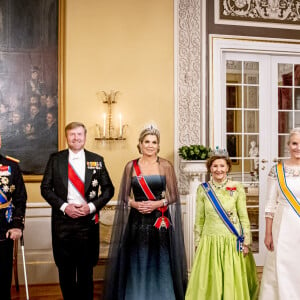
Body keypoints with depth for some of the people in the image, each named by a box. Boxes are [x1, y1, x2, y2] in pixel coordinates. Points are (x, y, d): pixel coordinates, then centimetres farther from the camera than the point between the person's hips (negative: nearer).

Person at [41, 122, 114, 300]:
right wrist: (64, 206, -10)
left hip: (88, 220, 0)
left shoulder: (97, 160, 4)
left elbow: (108, 189, 5)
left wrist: (92, 206, -9)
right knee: (65, 268, 9)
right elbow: (45, 188, 2)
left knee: (86, 268, 8)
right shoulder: (55, 159, 4)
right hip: (63, 220, 0)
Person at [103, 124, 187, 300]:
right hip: (137, 221, 1)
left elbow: (173, 196, 2)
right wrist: (135, 204, -11)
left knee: (160, 264, 0)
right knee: (137, 264, 4)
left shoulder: (166, 166, 2)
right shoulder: (131, 166, 6)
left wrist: (158, 203, -13)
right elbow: (124, 196, 8)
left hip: (160, 221, -1)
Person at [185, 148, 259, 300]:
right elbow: (199, 219, 6)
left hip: (233, 242, -1)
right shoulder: (203, 189, 2)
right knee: (209, 282, 6)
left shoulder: (237, 188, -1)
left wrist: (246, 242, -2)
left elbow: (244, 217, 1)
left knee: (233, 281, 4)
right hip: (209, 242, 1)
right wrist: (197, 244, 5)